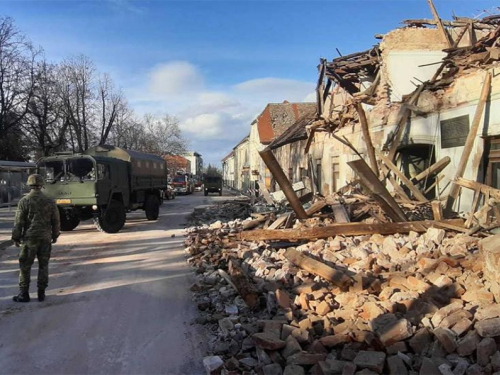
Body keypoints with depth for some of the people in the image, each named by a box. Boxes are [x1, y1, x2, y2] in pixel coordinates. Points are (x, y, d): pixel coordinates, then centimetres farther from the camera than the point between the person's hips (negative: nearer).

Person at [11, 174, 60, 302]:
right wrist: (55, 235, 17)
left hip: (30, 238, -3)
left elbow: (19, 222, -6)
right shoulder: (49, 201, 1)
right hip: (46, 238, 3)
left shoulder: (24, 201, -7)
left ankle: (24, 294, 11)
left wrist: (16, 237, 4)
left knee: (25, 266, 7)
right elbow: (56, 221, 5)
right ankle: (41, 293, 15)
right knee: (43, 265, 11)